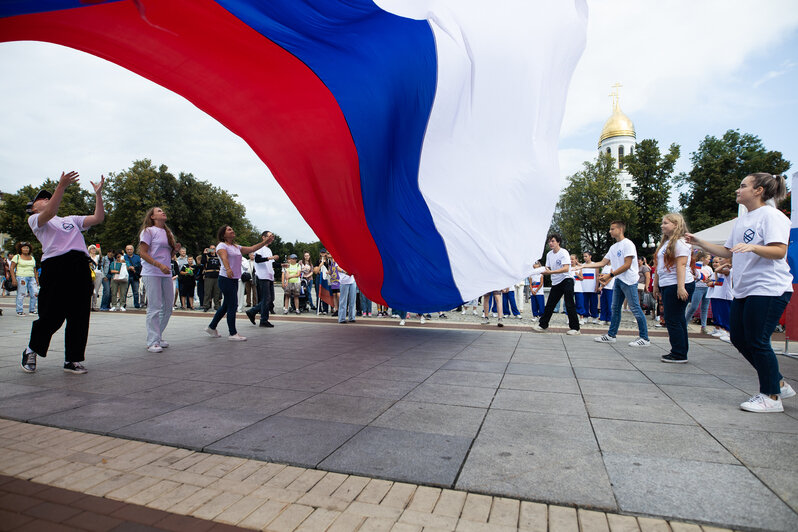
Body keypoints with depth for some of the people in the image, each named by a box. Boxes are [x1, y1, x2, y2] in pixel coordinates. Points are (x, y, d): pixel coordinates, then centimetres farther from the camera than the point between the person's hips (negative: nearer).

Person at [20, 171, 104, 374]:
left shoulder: (71, 220, 30)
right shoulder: (35, 220, 14)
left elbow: (98, 218, 18)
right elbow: (50, 213, -9)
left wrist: (98, 194, 12)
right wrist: (62, 185, -14)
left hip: (80, 266, 4)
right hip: (54, 265, -4)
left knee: (80, 315, 2)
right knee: (51, 315, -4)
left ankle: (73, 359, 11)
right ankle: (31, 351, 22)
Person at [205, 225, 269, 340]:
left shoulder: (236, 247, 18)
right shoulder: (222, 245, -6)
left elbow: (251, 249, 11)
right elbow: (224, 258, -26)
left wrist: (263, 243, 1)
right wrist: (228, 269, -44)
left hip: (234, 279, 9)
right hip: (226, 279, -8)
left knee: (226, 306, 16)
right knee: (232, 305, -8)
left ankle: (212, 327, 30)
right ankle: (232, 333, -2)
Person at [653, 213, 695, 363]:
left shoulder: (680, 242, -10)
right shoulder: (665, 242, 19)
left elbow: (681, 265, -20)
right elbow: (660, 267, 21)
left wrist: (680, 287, -26)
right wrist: (656, 285, 21)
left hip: (678, 285, -10)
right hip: (667, 286, 10)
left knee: (673, 320, -6)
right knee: (677, 319, 13)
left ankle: (680, 355, 2)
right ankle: (680, 352, 21)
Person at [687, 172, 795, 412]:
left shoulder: (771, 216, -9)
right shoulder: (741, 220, 17)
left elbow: (779, 251, -20)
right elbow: (727, 252, 21)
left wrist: (752, 247, -36)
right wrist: (699, 243, 15)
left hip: (768, 289, -9)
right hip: (743, 291, 9)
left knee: (757, 342, -6)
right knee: (739, 339, 11)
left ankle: (771, 397, 9)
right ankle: (778, 383, 26)